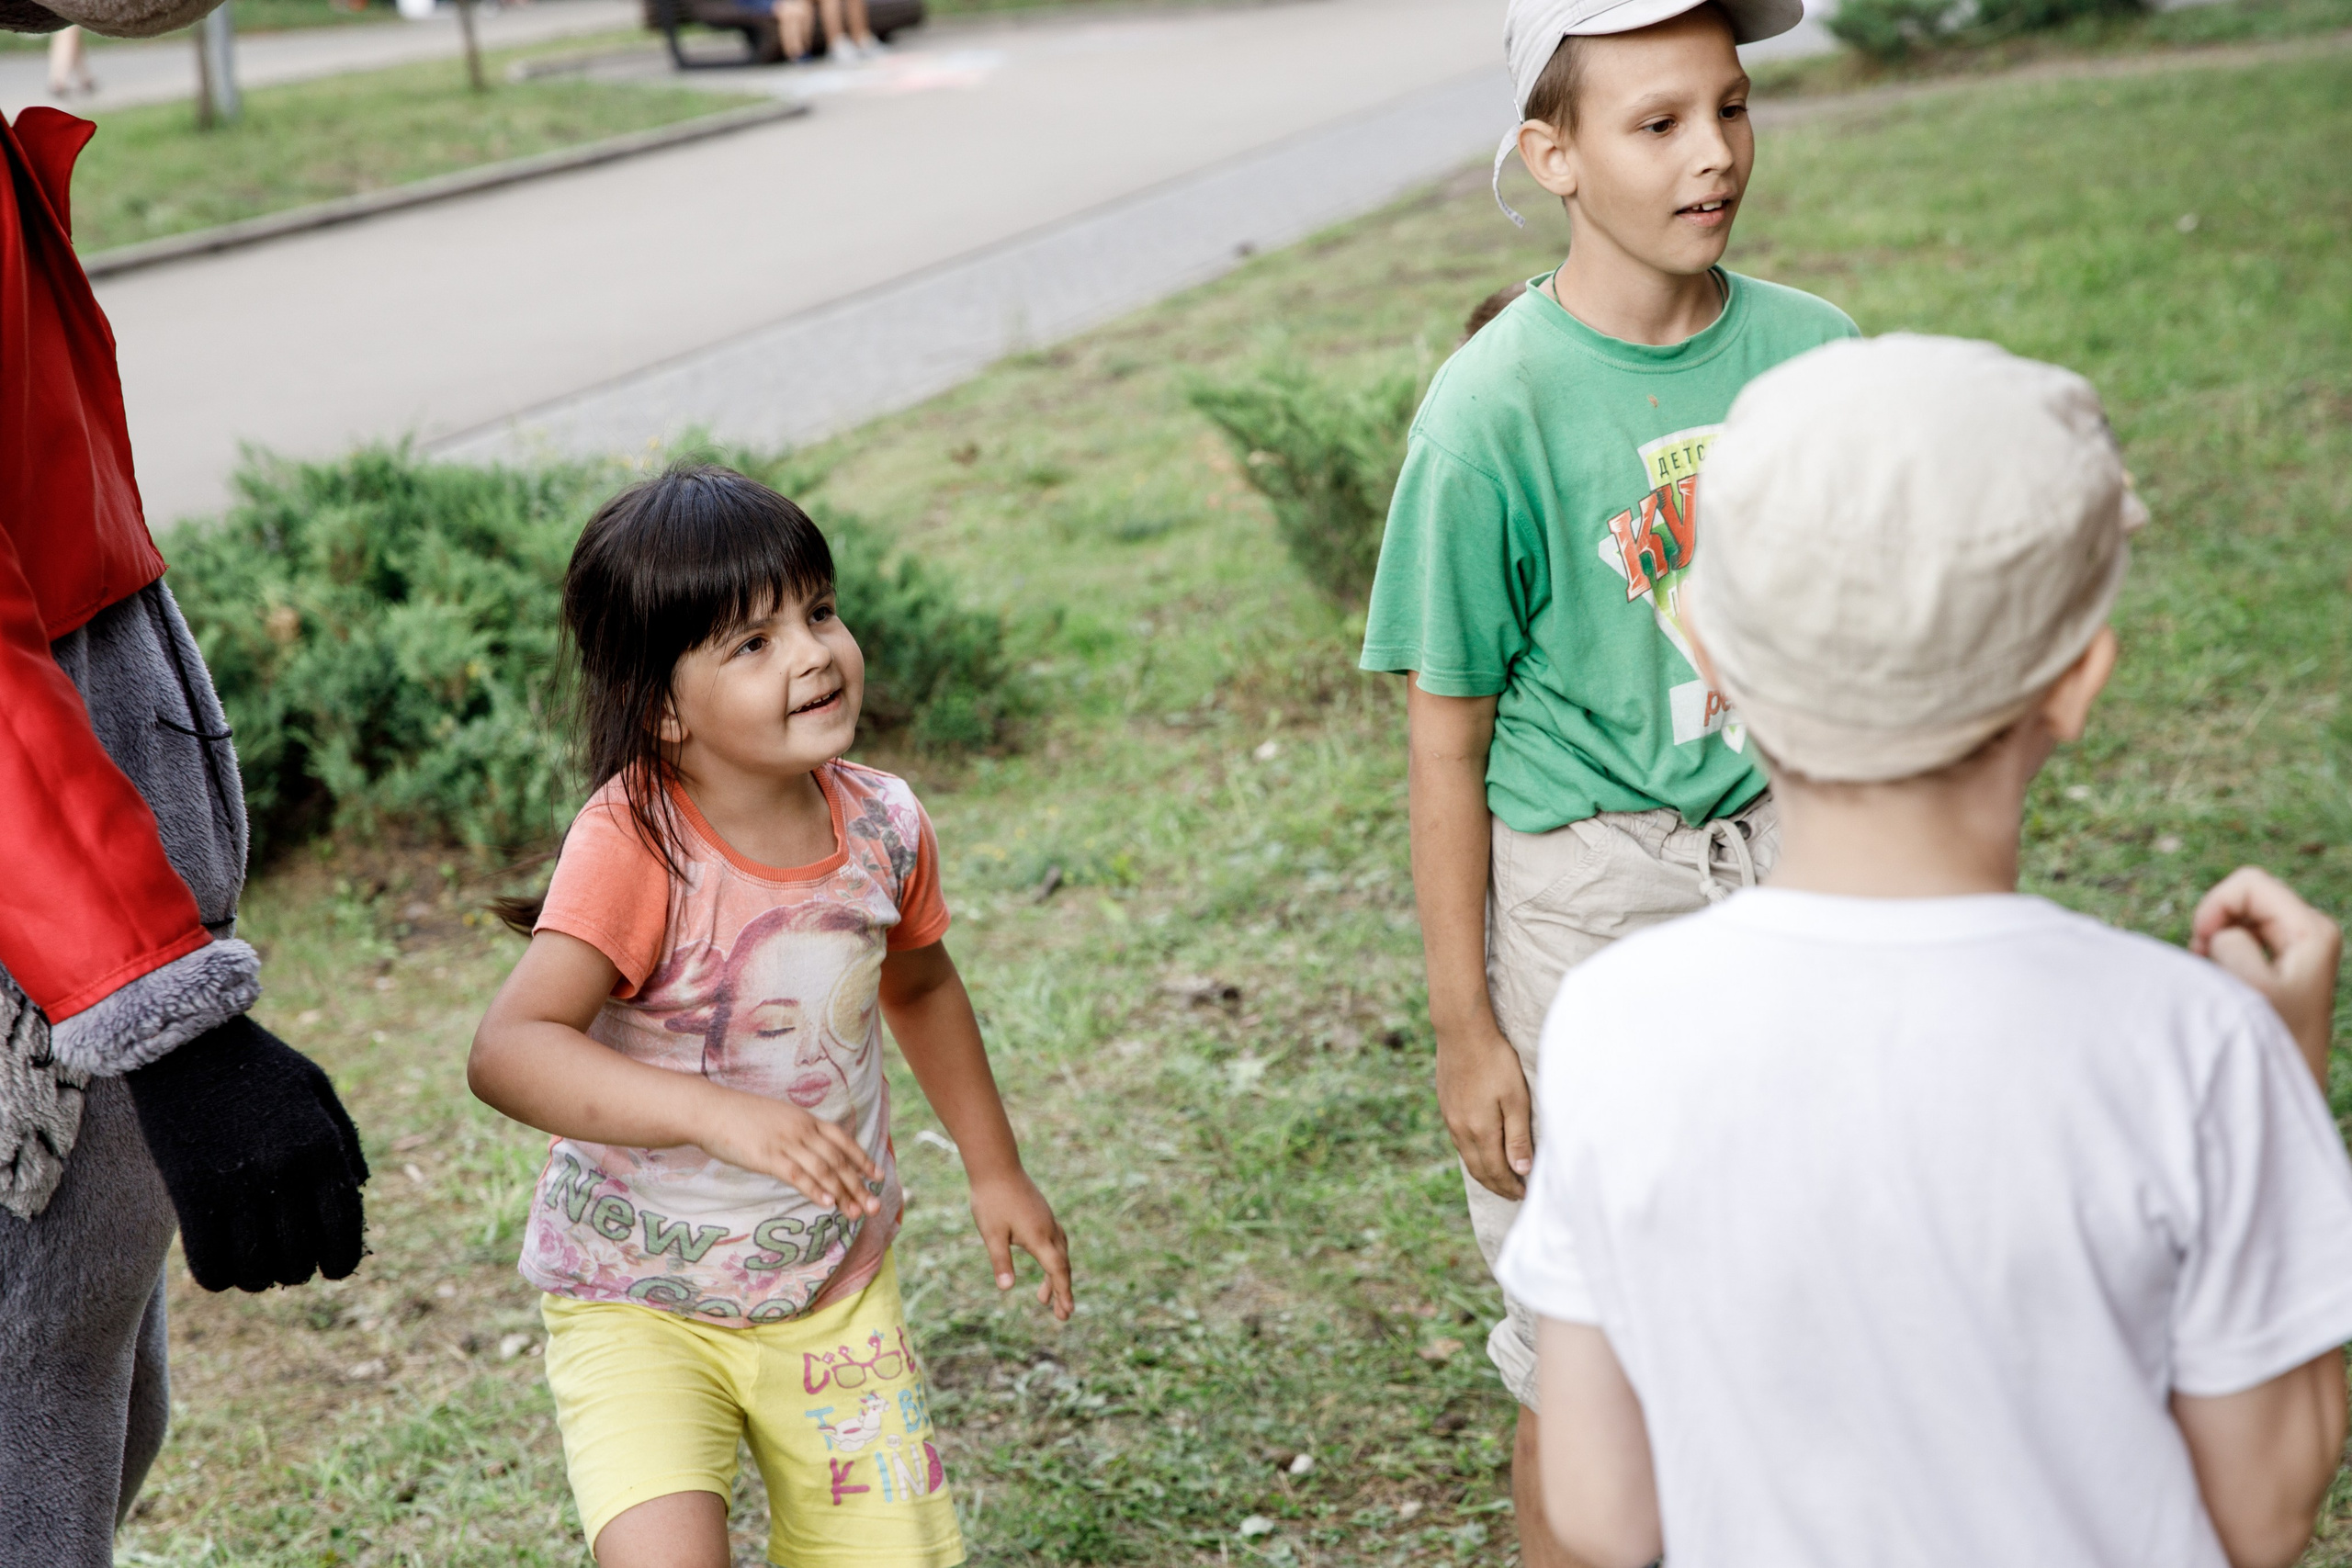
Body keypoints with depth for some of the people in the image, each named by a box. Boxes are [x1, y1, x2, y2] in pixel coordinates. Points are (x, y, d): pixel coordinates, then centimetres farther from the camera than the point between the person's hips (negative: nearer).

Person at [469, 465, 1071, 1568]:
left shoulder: (882, 827, -7)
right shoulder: (635, 844, -24)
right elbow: (507, 1050, -35)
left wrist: (996, 1171, 20)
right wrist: (720, 1114, -46)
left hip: (836, 1296, 5)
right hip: (638, 1303, -4)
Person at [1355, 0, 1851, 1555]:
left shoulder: (1811, 349, -4)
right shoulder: (1494, 410, -16)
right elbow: (1448, 744, -10)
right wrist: (1466, 1031, -8)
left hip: (1785, 855, 4)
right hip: (1585, 893, -4)